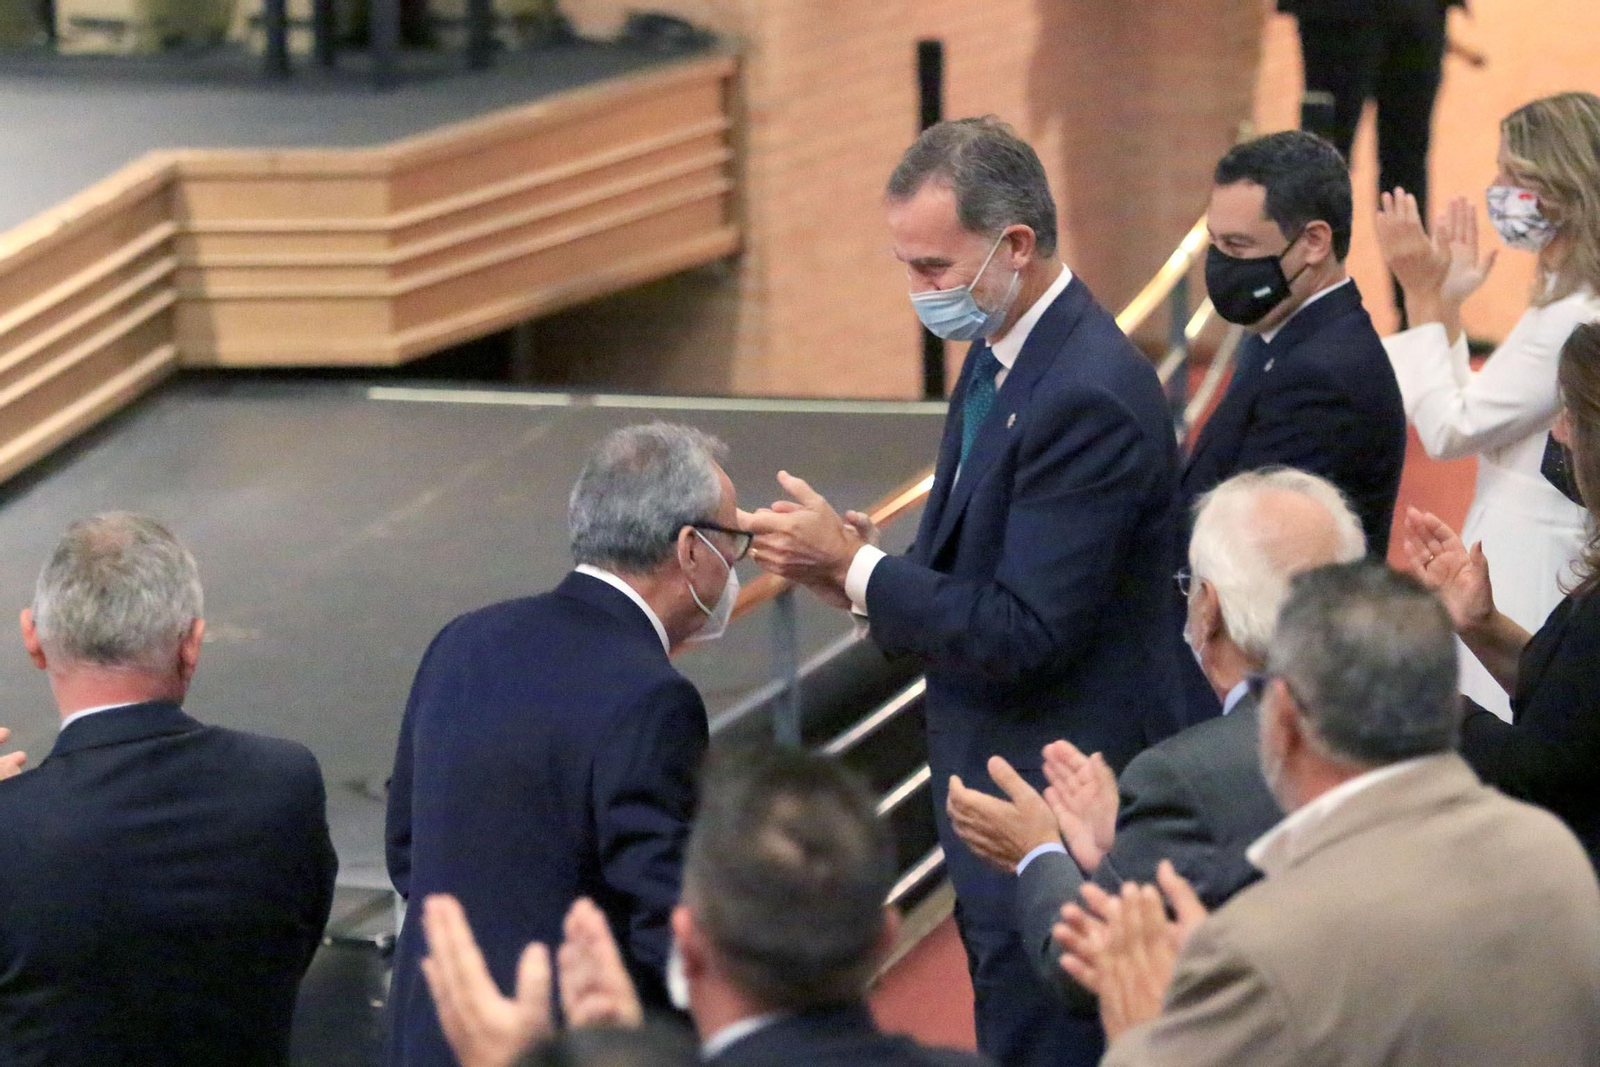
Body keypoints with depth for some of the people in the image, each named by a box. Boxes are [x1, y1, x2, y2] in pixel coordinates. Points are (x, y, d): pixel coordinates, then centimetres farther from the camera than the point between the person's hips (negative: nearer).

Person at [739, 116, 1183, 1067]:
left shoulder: (1089, 397, -25)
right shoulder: (1000, 356, 7)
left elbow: (1021, 634, -25)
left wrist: (855, 564, -17)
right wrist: (852, 571, -4)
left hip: (1063, 811, -10)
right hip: (1003, 797, 10)